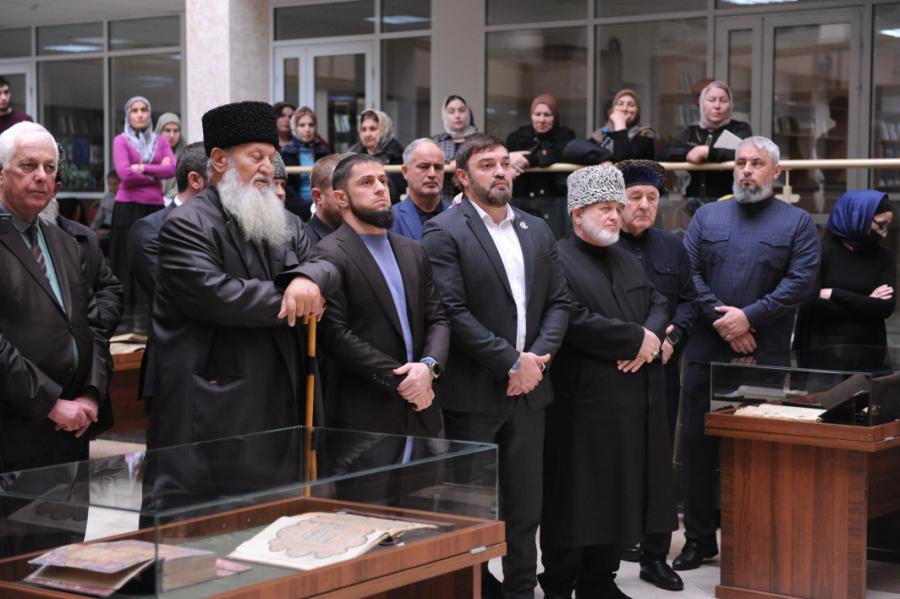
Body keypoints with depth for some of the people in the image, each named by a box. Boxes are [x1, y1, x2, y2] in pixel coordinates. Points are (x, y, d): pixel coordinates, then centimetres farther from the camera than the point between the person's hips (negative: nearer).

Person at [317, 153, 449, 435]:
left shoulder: (413, 252, 15)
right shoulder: (329, 255, -7)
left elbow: (437, 319, 12)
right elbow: (335, 335, -14)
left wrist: (429, 365, -9)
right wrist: (398, 380, -13)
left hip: (420, 410, 6)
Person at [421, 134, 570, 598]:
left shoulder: (537, 230, 13)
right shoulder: (444, 232, -7)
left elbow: (558, 302, 11)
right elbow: (453, 312, -15)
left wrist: (538, 357, -6)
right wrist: (511, 362, -16)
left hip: (529, 387, 6)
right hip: (473, 392, -6)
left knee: (525, 507, 11)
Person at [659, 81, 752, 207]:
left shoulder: (740, 129, 6)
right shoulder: (691, 132, 18)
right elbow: (663, 154, 5)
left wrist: (707, 152, -19)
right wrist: (688, 154, -13)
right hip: (694, 202, 3)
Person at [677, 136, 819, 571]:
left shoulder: (797, 222, 5)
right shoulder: (707, 216, 12)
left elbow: (800, 282, -6)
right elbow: (687, 272, 2)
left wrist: (748, 317, -14)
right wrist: (720, 319, -11)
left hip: (765, 356, -2)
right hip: (705, 351, 2)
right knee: (698, 444, 5)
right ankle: (699, 538, 16)